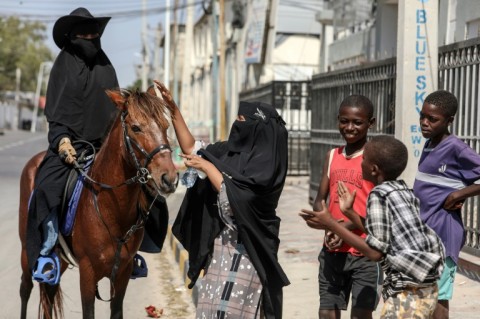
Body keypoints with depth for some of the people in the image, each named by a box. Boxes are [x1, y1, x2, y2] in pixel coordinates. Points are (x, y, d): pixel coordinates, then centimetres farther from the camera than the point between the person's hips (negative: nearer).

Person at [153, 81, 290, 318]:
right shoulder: (229, 150, 7)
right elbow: (191, 149, 13)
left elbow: (234, 196, -22)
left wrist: (207, 167, -12)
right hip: (219, 242, 8)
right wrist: (173, 109, 7)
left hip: (245, 247, -8)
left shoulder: (265, 162, -15)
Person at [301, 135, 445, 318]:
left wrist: (331, 224, -14)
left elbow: (375, 252, -17)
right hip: (427, 287, 9)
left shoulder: (378, 195, -12)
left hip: (408, 291, -9)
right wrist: (349, 212, 22)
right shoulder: (404, 192, 12)